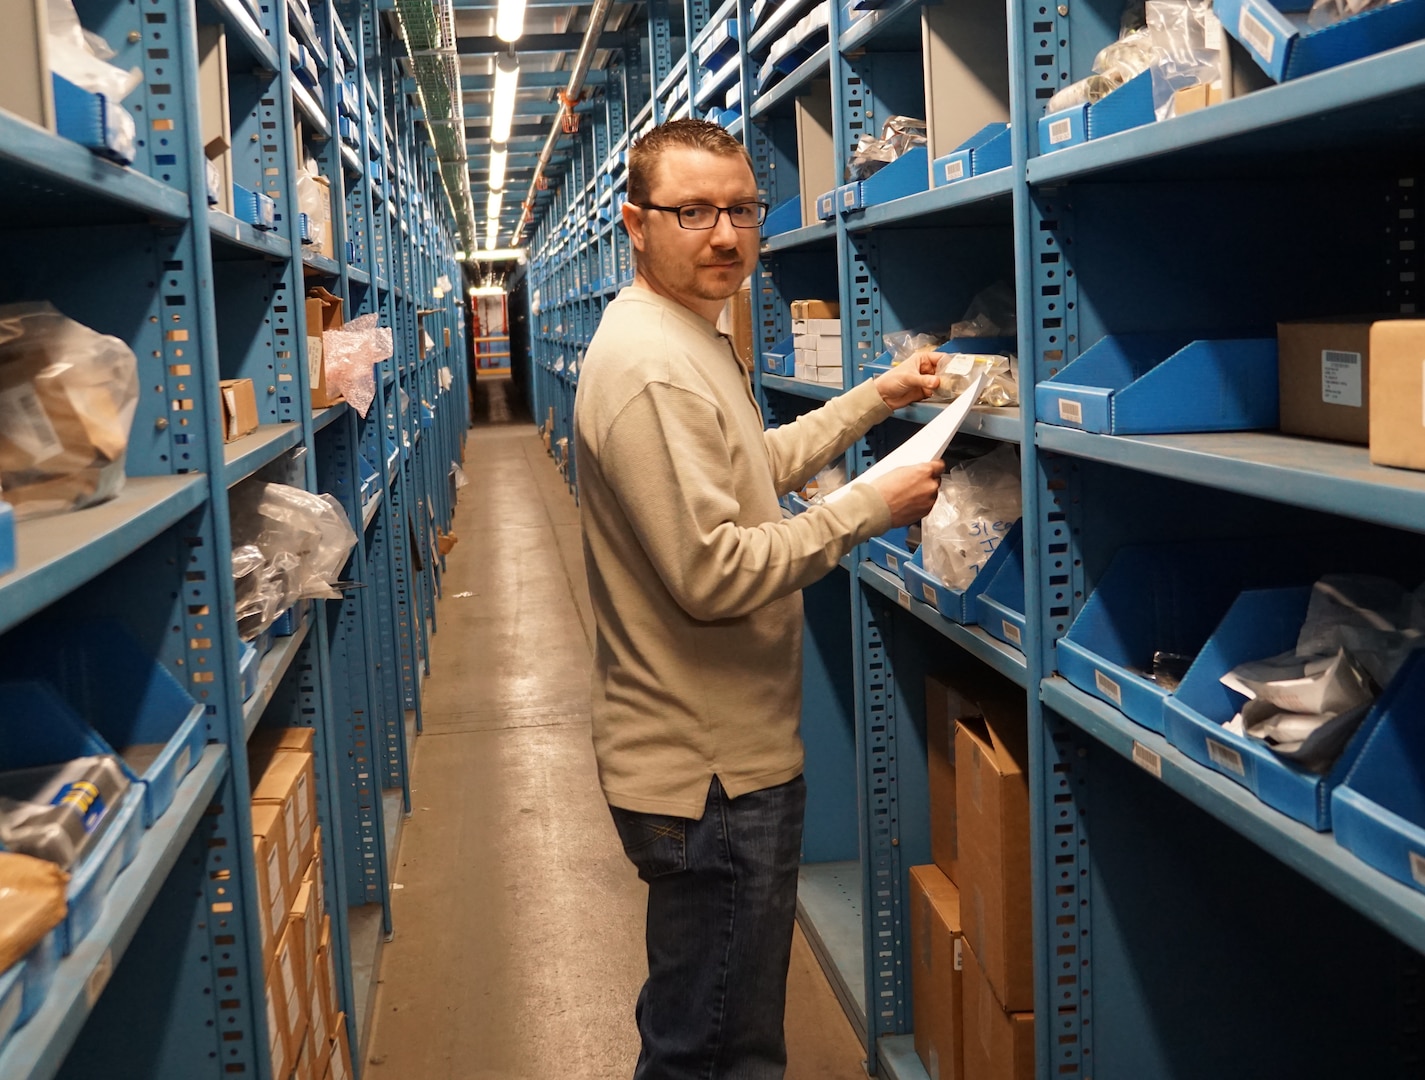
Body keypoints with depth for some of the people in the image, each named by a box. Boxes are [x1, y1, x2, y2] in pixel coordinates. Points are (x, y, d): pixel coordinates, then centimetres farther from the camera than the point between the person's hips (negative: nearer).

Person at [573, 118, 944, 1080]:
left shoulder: (691, 340, 13)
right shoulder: (652, 368, -23)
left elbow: (751, 468, 27)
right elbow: (711, 575, -28)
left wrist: (871, 402, 19)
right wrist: (870, 510, -19)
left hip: (725, 751, 11)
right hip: (712, 776, -11)